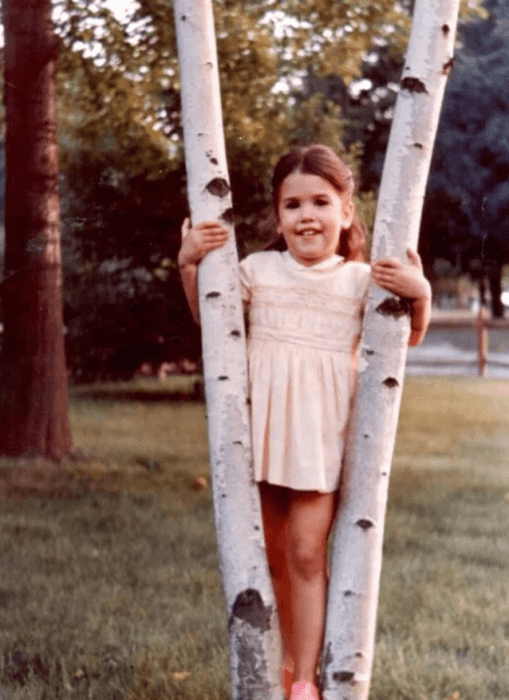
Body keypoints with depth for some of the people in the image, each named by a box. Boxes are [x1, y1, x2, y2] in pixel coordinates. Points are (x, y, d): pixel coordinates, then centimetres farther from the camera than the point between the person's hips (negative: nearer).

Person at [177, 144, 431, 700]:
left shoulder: (360, 279, 0)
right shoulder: (257, 270, 3)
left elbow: (408, 337, 8)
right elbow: (208, 317, 17)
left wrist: (419, 294, -11)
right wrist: (188, 265, 1)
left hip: (320, 435, -2)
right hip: (263, 430, 3)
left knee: (306, 554, -8)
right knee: (274, 555, 11)